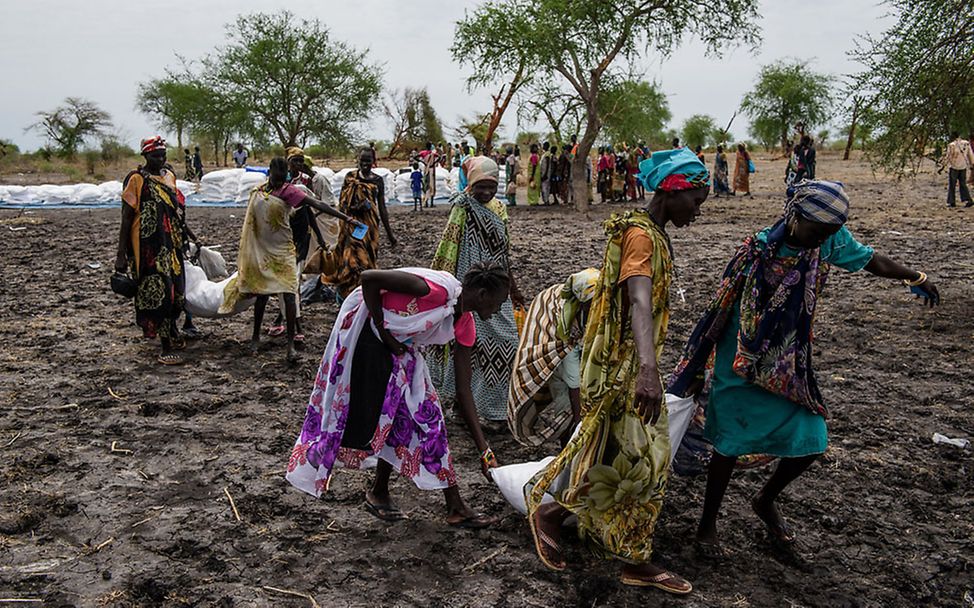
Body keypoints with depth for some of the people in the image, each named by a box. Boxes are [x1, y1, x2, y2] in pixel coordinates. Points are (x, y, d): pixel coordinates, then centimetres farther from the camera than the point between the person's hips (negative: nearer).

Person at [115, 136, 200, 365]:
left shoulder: (169, 176, 11)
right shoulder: (137, 180, -9)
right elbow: (126, 218, -10)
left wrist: (191, 236, 25)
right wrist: (121, 255, -13)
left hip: (171, 244, 7)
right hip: (149, 246, -7)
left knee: (174, 288, 15)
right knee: (158, 292, -8)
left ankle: (172, 333, 35)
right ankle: (165, 350, -5)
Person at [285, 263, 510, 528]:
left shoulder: (465, 325, -6)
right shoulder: (437, 289, -31)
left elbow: (464, 391, -1)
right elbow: (368, 278, -29)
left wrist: (483, 448, -1)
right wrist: (383, 333, -21)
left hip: (401, 344, 8)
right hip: (365, 326, -8)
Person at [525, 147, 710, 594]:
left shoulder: (653, 234, 13)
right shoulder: (641, 235, -19)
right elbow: (639, 302, -36)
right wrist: (648, 369, -50)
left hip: (635, 365, 10)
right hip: (623, 368, -10)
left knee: (645, 460, 13)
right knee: (625, 459, -6)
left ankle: (633, 560, 22)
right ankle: (549, 512, 12)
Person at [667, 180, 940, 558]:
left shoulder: (831, 240, -9)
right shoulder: (757, 251, -23)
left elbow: (869, 260, 11)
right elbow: (721, 310, -17)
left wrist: (914, 278, 27)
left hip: (789, 366, 5)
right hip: (742, 366, -5)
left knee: (810, 442, 6)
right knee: (730, 446, 2)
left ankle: (765, 502, 35)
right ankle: (708, 523, 25)